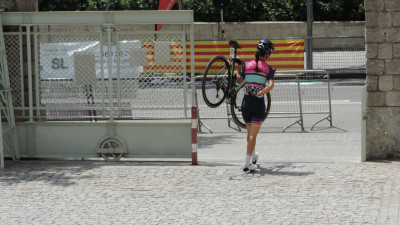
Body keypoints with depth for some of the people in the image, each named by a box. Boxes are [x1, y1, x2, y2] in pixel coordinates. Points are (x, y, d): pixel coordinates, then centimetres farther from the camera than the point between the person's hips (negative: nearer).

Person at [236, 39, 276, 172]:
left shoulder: (247, 65, 3)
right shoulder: (268, 68, -5)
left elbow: (239, 80, 16)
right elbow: (270, 86, -19)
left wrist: (239, 69, 28)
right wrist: (258, 94, -14)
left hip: (246, 102, 4)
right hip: (258, 103, -4)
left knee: (249, 132, 20)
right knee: (253, 134, -3)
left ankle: (253, 156, 41)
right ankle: (247, 163, -9)